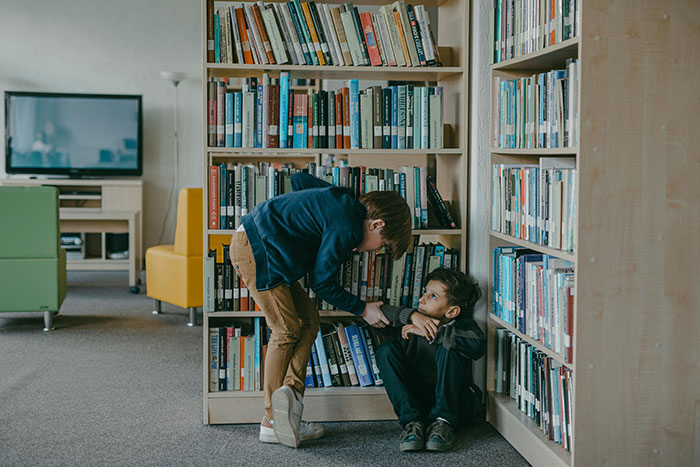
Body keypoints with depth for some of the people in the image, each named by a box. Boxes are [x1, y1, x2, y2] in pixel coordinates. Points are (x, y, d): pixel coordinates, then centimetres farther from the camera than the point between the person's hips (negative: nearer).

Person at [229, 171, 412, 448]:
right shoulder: (345, 227, -19)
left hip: (257, 245, 10)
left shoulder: (344, 201, 8)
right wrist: (363, 309, -3)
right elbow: (322, 283, -12)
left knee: (309, 321, 5)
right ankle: (272, 423, -3)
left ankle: (290, 389, -7)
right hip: (254, 250, -10)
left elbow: (299, 180, 23)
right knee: (287, 330, -7)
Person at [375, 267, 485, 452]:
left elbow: (477, 346, -32)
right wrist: (412, 315, -24)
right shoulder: (412, 325, 0)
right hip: (417, 401, 4)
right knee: (386, 349, -14)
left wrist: (432, 333, -27)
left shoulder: (464, 325, -9)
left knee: (447, 349, -27)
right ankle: (412, 422, -22)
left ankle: (444, 422, -23)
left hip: (456, 403, -4)